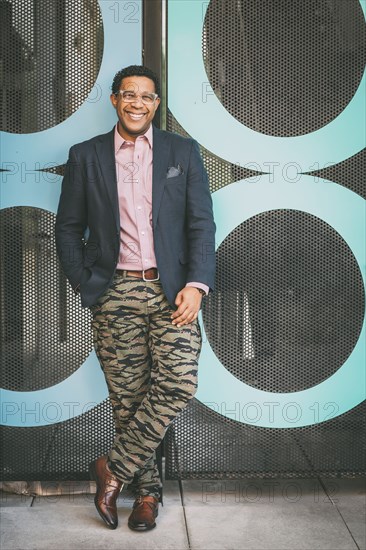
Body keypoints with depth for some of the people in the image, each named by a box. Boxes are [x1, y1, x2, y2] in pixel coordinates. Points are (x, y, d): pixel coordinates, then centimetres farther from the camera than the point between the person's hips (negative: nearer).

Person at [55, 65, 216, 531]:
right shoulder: (85, 156, 8)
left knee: (179, 381, -15)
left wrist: (196, 285, -8)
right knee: (127, 396, 3)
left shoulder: (183, 152, 9)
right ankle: (147, 489, 19)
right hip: (115, 292, 0)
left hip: (170, 289, 0)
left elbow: (201, 224, 4)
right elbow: (68, 228, 12)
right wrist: (85, 285, 2)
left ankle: (114, 468, 2)